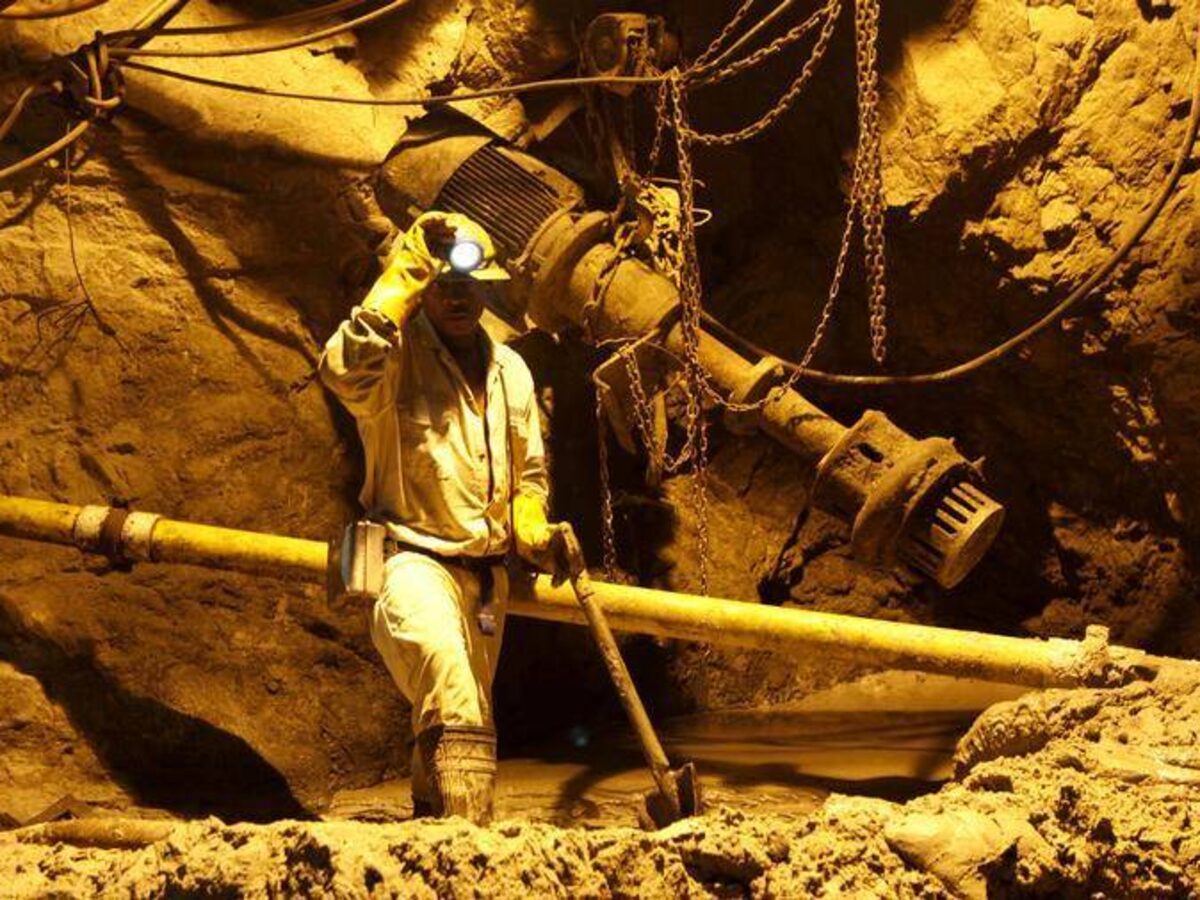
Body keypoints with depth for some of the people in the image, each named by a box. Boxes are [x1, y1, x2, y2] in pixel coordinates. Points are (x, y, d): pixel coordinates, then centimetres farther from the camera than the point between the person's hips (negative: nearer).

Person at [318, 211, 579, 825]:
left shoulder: (510, 371, 13)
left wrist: (537, 533, 3)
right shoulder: (398, 354, -7)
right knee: (445, 667, -36)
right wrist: (404, 276, -27)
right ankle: (464, 827, -40)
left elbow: (528, 473, 24)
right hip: (413, 560, -7)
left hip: (486, 571, 7)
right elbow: (345, 372, -33)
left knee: (453, 715, 17)